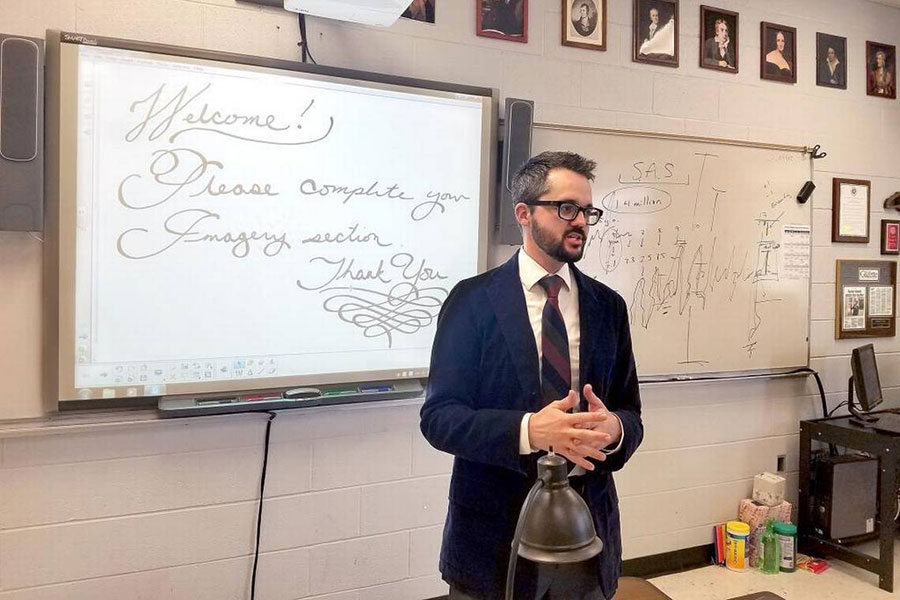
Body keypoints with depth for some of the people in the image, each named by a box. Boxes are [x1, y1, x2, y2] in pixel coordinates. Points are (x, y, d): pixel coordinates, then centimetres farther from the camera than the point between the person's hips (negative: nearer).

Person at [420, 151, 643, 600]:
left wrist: (614, 429, -19)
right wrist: (528, 430, -28)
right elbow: (439, 416, -12)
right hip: (496, 530, -3)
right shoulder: (473, 299, -8)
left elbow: (630, 414, 5)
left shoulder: (608, 306, 3)